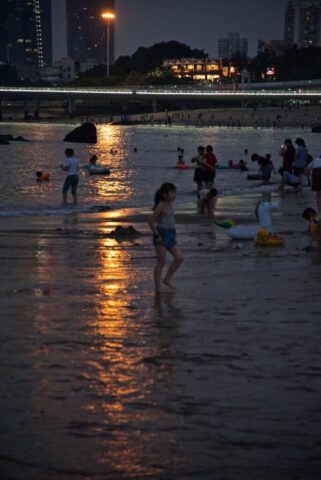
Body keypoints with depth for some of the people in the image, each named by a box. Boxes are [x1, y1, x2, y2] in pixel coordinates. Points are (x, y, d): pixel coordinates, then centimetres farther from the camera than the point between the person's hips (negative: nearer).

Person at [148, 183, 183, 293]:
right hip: (162, 235, -8)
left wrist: (172, 233, 17)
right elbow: (151, 221, -18)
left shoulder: (170, 205, 11)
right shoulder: (161, 206, -14)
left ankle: (167, 279, 14)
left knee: (179, 258, 4)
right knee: (161, 262, -3)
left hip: (170, 235, 9)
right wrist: (156, 235, -17)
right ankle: (158, 288, 4)